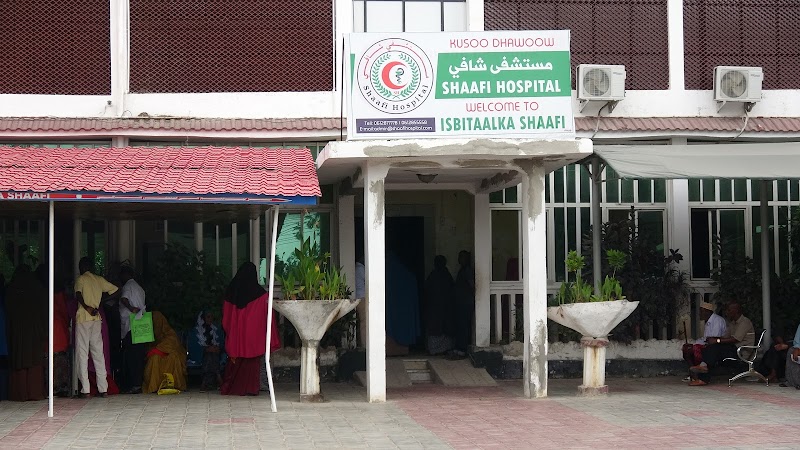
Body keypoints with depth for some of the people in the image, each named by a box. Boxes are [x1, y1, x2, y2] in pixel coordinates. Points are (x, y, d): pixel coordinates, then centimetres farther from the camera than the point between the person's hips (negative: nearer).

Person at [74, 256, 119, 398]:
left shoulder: (80, 279, -1)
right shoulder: (99, 279, 13)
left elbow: (78, 294, -20)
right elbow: (115, 290, 17)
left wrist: (86, 307, -21)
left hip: (83, 318, -4)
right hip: (97, 318, 5)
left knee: (82, 353, -2)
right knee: (98, 353, 8)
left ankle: (85, 389, -7)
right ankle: (103, 388, 5)